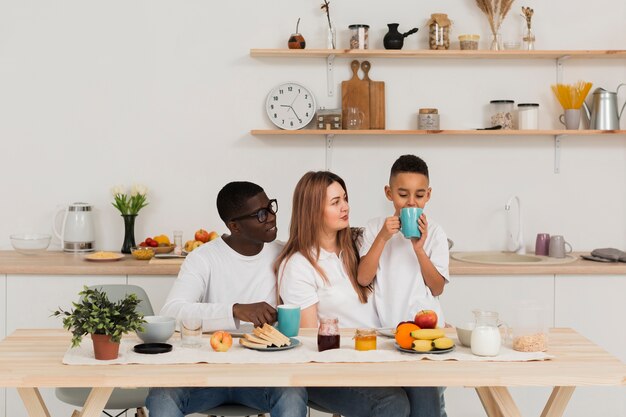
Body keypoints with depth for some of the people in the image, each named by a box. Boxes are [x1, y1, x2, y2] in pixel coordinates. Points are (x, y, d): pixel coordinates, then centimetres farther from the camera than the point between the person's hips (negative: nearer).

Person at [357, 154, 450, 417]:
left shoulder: (434, 232, 6)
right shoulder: (375, 228, 7)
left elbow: (437, 288, 1)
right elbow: (363, 279, -3)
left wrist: (419, 248, -10)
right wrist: (382, 238, -11)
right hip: (385, 330, 0)